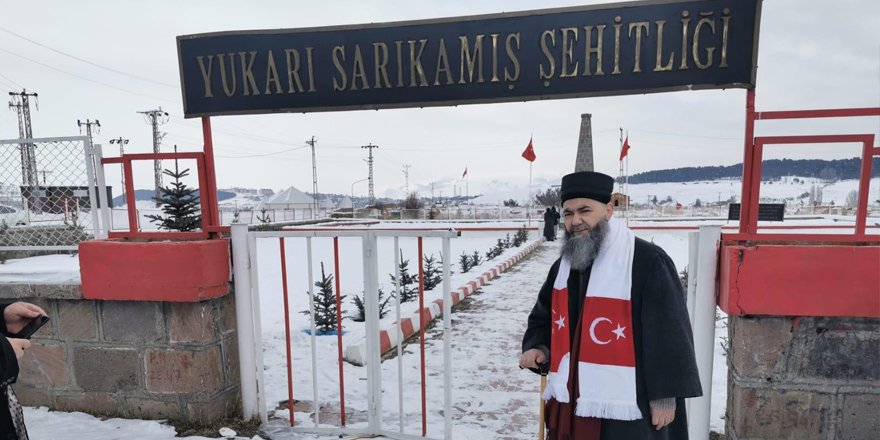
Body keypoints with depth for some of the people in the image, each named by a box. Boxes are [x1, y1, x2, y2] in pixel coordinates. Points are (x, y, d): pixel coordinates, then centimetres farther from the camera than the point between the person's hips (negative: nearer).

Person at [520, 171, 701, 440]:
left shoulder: (647, 260, -14)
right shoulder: (563, 265, 9)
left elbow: (669, 334, -12)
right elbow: (543, 319, 19)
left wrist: (664, 396, -11)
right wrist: (537, 347, 0)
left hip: (625, 407, -6)